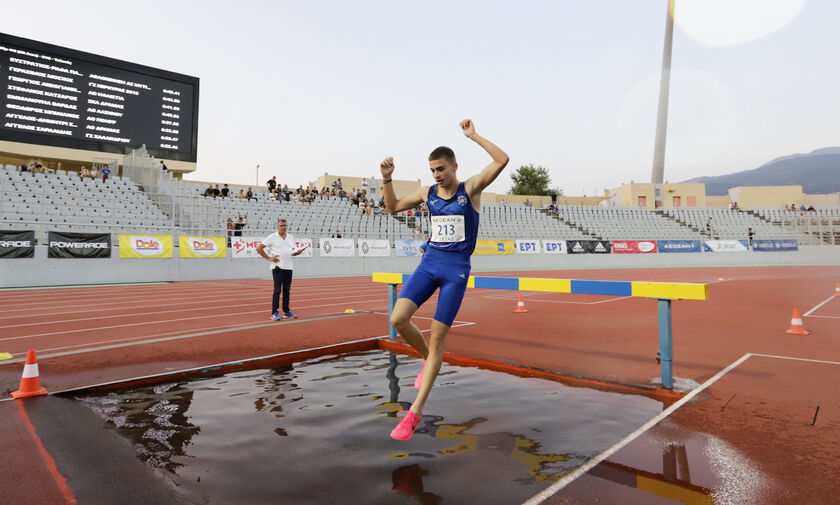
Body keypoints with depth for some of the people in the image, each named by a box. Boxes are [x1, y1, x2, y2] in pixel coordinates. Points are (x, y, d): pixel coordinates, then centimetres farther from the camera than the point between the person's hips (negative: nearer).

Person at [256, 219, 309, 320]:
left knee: (287, 290, 9)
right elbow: (259, 248, -5)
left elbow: (294, 251, 19)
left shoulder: (290, 237, 13)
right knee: (277, 290, -7)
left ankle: (286, 311, 17)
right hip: (278, 267, -5)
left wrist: (299, 251, -3)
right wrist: (269, 258, -9)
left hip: (288, 267, 5)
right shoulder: (272, 237, -3)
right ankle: (274, 313, -2)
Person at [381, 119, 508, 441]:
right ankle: (428, 359, 15)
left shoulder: (471, 188, -2)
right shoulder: (427, 193, 9)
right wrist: (387, 179, 5)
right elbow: (393, 207, 19)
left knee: (437, 338, -3)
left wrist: (474, 136, -14)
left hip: (456, 269, -4)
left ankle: (416, 411, 5)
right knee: (398, 318, -16)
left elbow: (502, 160, -15)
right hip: (429, 263, 4)